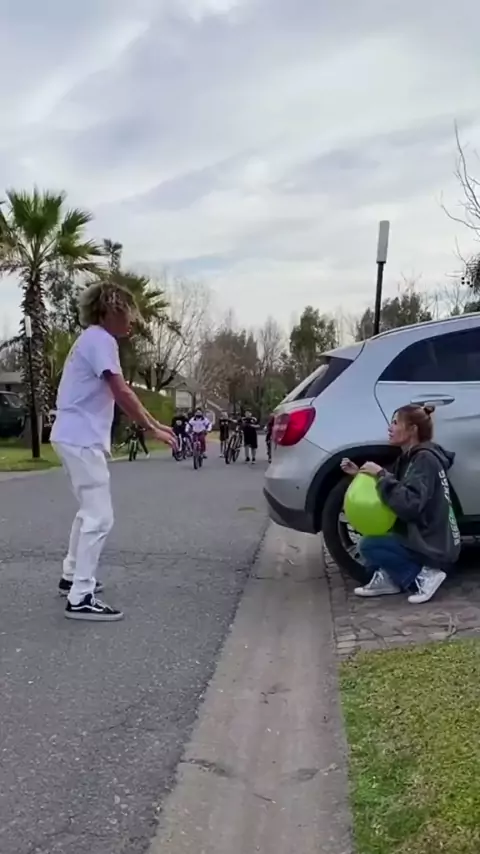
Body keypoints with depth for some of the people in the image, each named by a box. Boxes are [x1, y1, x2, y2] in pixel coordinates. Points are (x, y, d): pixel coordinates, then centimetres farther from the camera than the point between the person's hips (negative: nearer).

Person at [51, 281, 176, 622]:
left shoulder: (95, 340, 20)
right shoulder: (101, 340, -13)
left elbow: (120, 393, 20)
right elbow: (122, 394, -19)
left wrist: (156, 423, 16)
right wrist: (153, 429, -11)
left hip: (78, 437, 11)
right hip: (82, 439, -11)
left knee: (90, 512, 21)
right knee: (100, 517, -11)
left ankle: (73, 577, 32)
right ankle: (81, 598, -9)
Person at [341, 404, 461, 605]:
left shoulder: (425, 459, -18)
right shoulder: (410, 457, 10)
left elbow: (409, 505, -31)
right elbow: (386, 494, 16)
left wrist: (381, 475, -24)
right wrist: (359, 474, 6)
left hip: (435, 548, -10)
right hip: (424, 539, 10)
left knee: (369, 545, -17)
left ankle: (422, 576, -8)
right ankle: (387, 578, 8)